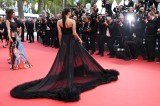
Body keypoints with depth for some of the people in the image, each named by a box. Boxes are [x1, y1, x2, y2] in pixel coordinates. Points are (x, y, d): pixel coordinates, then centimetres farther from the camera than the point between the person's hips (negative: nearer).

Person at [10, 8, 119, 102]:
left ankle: (65, 77, 13)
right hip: (72, 41, -3)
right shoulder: (72, 21, -10)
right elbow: (74, 33, -12)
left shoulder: (59, 22, -1)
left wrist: (60, 43, 9)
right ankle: (81, 73, 21)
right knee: (77, 57, 11)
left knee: (64, 59, 9)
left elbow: (60, 34, -1)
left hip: (64, 42, 3)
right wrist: (79, 40, 3)